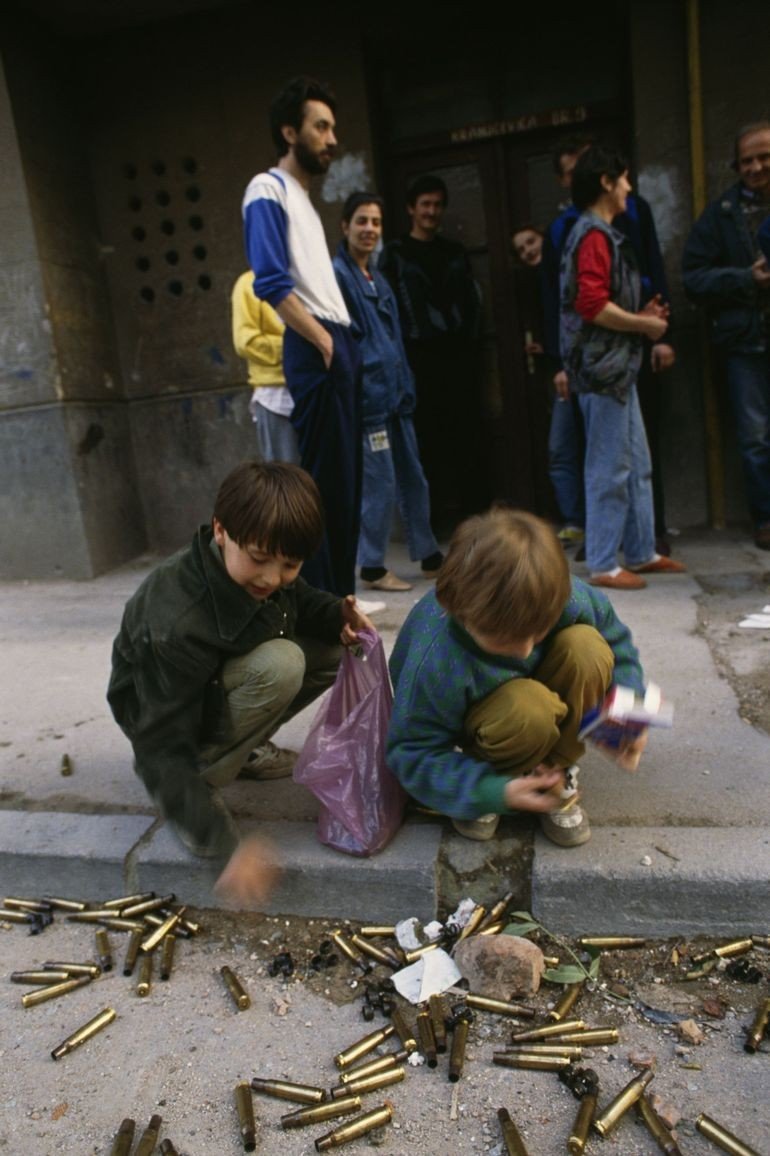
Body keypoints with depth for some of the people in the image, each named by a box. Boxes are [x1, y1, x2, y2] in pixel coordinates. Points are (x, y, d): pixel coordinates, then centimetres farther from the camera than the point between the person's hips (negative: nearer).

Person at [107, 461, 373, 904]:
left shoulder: (263, 574, -17)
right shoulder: (175, 627, -38)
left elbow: (298, 602, 5)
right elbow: (164, 749, -36)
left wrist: (337, 615, -18)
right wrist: (229, 845, -40)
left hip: (220, 688, 8)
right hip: (166, 716, -7)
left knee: (338, 648, -8)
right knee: (279, 665, -34)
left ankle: (245, 750, 6)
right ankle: (203, 782, -14)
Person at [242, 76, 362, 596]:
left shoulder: (304, 198, 24)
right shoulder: (268, 190, -4)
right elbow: (272, 285, -16)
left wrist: (343, 343, 12)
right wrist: (324, 343, -15)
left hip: (339, 346, 9)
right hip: (314, 351, -9)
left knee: (345, 479, 9)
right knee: (324, 480, -9)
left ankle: (339, 599, 17)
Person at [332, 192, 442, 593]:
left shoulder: (378, 280, 20)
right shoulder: (337, 275, -7)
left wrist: (406, 388, 16)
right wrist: (359, 390, -19)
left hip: (394, 395, 9)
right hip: (367, 396, -9)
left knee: (413, 479, 13)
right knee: (380, 484, -6)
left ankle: (430, 557, 24)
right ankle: (372, 568, 6)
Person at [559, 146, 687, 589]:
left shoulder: (604, 233, 20)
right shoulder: (594, 234, -11)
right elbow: (592, 306, -22)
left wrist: (642, 317, 9)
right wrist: (645, 324, -10)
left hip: (618, 366, 10)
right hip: (603, 368, -10)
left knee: (637, 465, 14)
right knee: (611, 469, -5)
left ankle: (641, 553, 23)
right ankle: (603, 565, 3)